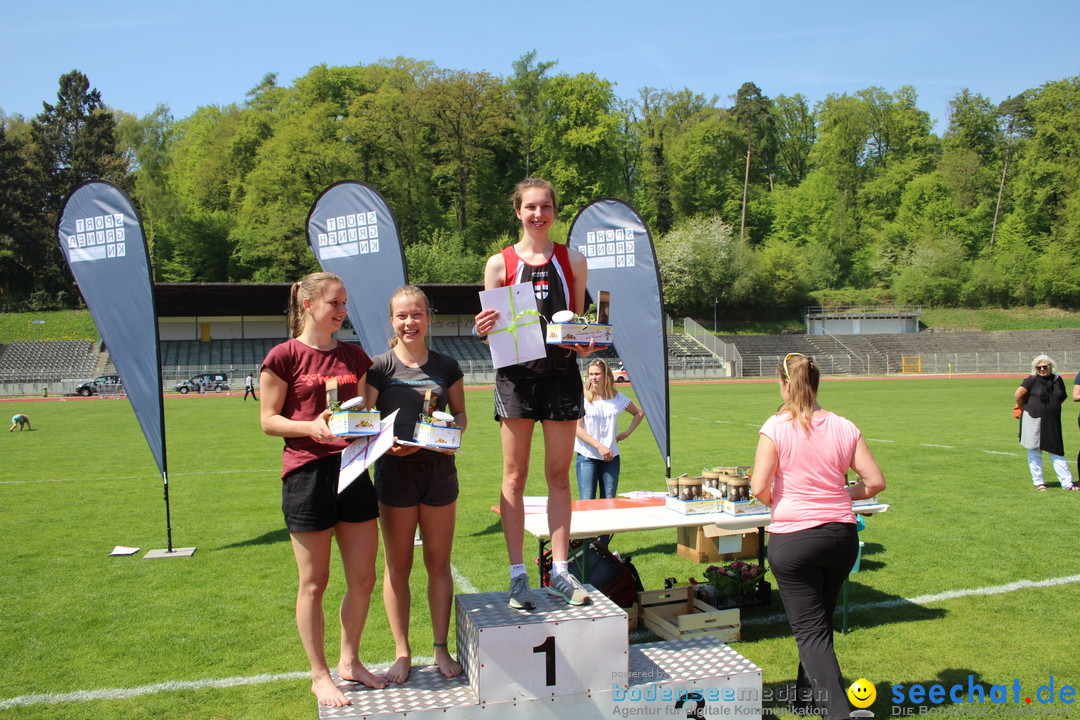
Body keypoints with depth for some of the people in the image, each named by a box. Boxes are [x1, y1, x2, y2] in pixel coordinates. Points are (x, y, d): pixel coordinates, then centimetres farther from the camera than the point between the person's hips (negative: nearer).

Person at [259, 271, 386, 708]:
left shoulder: (354, 357, 12)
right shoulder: (284, 356, -4)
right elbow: (268, 420, -4)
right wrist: (311, 427, -20)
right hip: (307, 472, -5)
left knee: (363, 578, 9)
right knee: (314, 583, 6)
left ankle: (350, 661, 30)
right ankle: (319, 675, 23)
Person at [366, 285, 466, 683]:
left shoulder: (446, 366, 5)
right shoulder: (380, 367, -2)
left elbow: (460, 413, 12)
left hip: (439, 469, 2)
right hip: (395, 471, -2)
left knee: (438, 563, 10)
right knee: (397, 566, 6)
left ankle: (441, 648, 23)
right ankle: (402, 653, 19)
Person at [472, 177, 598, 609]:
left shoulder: (572, 261, 10)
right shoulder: (500, 264, 5)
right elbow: (488, 328, 7)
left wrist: (586, 343, -8)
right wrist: (482, 329, -16)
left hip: (562, 372, 2)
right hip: (516, 373, -1)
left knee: (558, 475, 7)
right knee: (515, 476, 1)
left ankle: (559, 571, 16)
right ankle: (518, 575, 9)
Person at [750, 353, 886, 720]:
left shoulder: (776, 427, -12)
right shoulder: (844, 428, -1)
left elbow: (759, 488, -15)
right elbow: (875, 482, -1)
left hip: (792, 540, -5)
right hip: (841, 535, 5)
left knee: (810, 629, 4)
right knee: (820, 619, 23)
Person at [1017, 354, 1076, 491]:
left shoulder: (1058, 380, 7)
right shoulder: (1032, 380, -5)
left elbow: (1062, 398, 18)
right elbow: (1018, 395, -6)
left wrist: (1051, 407, 12)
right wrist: (1026, 408, 5)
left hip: (1052, 422, 3)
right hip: (1033, 420, -3)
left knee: (1057, 452, 4)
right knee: (1034, 452, 4)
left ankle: (1067, 483, 7)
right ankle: (1038, 482, 14)